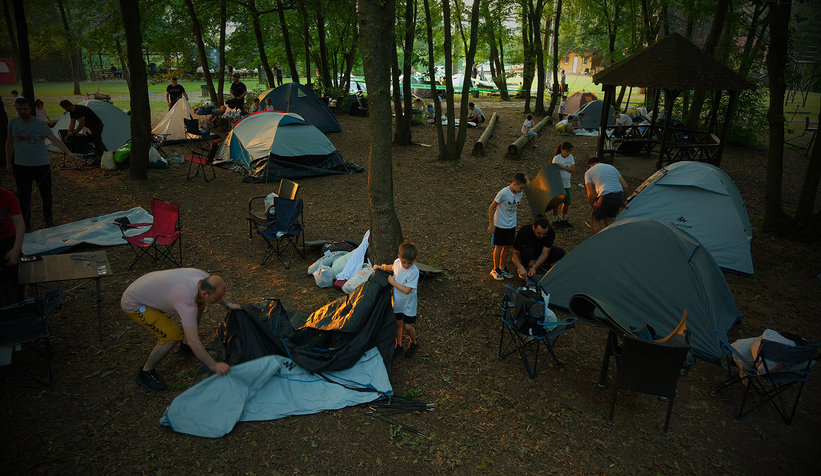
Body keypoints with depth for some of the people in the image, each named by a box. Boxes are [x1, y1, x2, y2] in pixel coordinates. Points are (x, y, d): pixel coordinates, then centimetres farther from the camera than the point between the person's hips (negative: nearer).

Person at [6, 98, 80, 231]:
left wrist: (68, 152, -40)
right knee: (23, 196, 5)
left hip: (41, 165, -2)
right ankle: (25, 222, 17)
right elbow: (10, 142, 11)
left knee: (46, 194, 7)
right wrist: (8, 162, 10)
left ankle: (48, 218, 29)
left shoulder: (40, 125, -12)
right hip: (20, 166, 2)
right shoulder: (13, 123, -1)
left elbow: (55, 140, -24)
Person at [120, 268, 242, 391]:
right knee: (173, 335, -21)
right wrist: (213, 365, -31)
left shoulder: (204, 277, -17)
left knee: (200, 303, 3)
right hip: (133, 304, -8)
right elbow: (193, 341, -37)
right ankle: (145, 373, 2)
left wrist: (228, 305, 10)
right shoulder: (187, 300, -39)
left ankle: (185, 346, 20)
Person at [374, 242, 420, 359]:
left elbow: (407, 290, -28)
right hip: (397, 301, 4)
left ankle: (414, 343, 35)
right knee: (397, 324, 15)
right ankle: (399, 345, 35)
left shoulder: (414, 271, -29)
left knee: (407, 327, 7)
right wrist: (381, 267, 8)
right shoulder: (397, 262, -12)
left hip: (409, 304, -4)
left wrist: (393, 282, -21)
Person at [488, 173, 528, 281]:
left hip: (511, 225, 6)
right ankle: (495, 269, 20)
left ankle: (502, 268, 29)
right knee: (499, 247, 5)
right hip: (500, 225, -6)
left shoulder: (519, 194, -4)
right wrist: (491, 224, -14)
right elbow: (491, 208, -17)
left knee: (507, 247, 13)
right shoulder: (504, 193, -23)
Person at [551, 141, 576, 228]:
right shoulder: (556, 159, -12)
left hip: (567, 184, 5)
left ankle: (564, 219, 28)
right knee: (557, 203, 2)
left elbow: (573, 170, -8)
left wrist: (562, 167, -22)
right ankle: (555, 220, 18)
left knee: (567, 203, 11)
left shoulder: (571, 157, 1)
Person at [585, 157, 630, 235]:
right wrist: (623, 201, 31)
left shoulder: (588, 172, 14)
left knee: (595, 219, 17)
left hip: (606, 197, -5)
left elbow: (590, 194, 3)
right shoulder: (612, 167, 27)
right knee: (608, 219, 25)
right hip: (619, 196, 5)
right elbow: (625, 186, 19)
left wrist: (594, 207, 16)